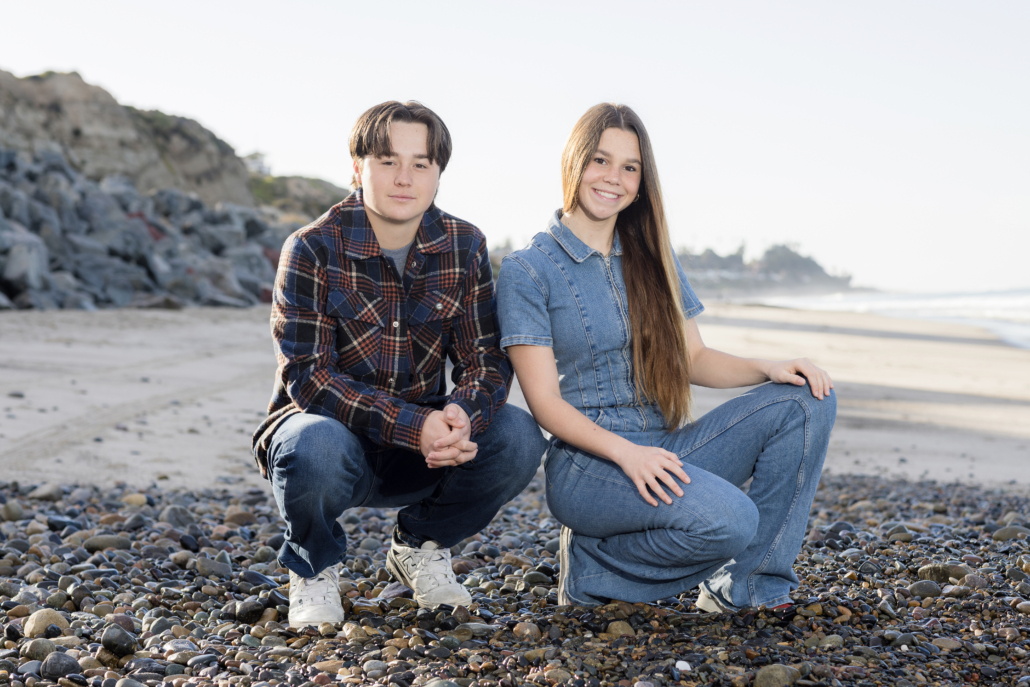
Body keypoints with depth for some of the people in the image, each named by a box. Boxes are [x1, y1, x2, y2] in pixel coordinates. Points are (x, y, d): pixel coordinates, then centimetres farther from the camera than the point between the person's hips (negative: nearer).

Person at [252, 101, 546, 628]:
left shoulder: (464, 248, -2)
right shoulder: (312, 249, -14)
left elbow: (486, 359, -5)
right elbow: (306, 375, -21)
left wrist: (463, 416, -30)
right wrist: (414, 426, -33)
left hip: (421, 450, 4)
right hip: (332, 429, -3)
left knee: (518, 438, -23)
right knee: (315, 448, -39)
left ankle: (420, 544, 8)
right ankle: (314, 565, -1)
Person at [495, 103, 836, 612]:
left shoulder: (652, 259, 15)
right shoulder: (526, 271, -4)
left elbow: (693, 359, 16)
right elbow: (545, 401, -10)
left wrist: (769, 368, -4)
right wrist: (625, 452, -25)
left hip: (665, 454, 7)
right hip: (587, 462, -6)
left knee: (807, 399, -11)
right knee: (730, 519, -31)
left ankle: (750, 583, -8)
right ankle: (593, 564, -6)